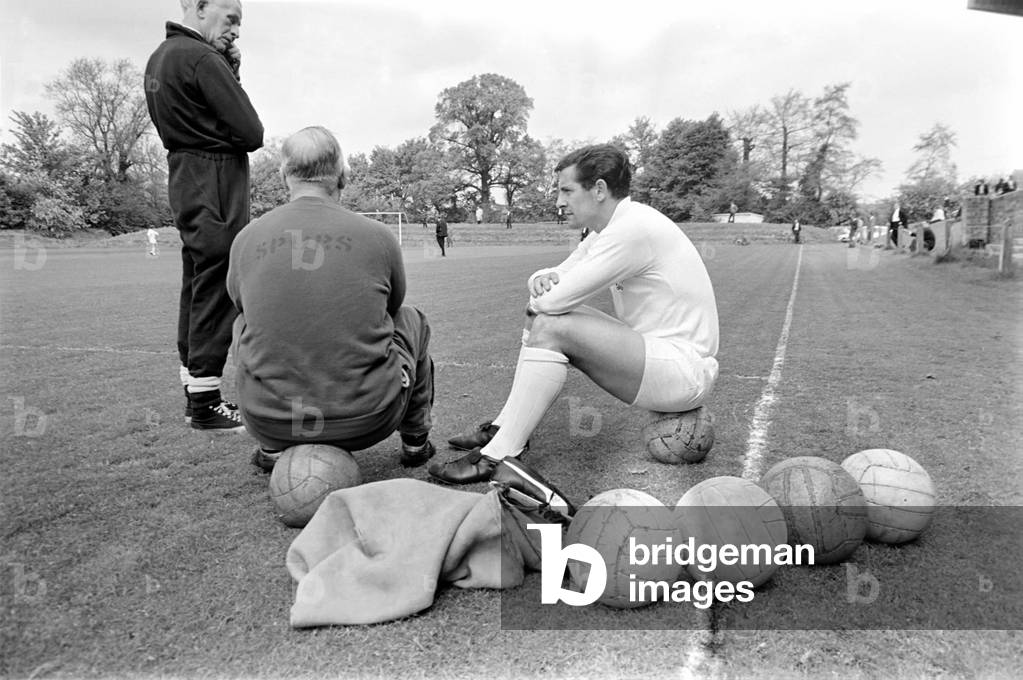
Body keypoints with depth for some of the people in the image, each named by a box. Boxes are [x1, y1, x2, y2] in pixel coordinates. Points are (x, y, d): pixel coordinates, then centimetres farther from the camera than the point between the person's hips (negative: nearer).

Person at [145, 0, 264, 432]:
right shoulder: (202, 58, -13)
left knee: (196, 290, 13)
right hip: (216, 183, -10)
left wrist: (230, 71, 6)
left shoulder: (158, 58, 17)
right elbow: (251, 132, -16)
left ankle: (196, 395, 20)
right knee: (216, 293, -7)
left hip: (183, 179, 10)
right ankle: (206, 406, -2)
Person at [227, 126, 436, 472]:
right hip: (367, 423, -1)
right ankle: (416, 441, 34)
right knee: (411, 318, 26)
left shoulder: (246, 238, -2)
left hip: (270, 423, 2)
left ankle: (272, 449, 31)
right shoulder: (378, 236, -7)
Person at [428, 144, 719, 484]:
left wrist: (538, 299, 1)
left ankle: (497, 457, -16)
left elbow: (553, 300, -22)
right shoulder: (608, 230, 10)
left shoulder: (632, 229, -21)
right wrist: (541, 279, -10)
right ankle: (505, 428, 10)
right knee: (542, 318, 9)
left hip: (685, 371, -10)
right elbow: (553, 289, 13)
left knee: (551, 327, -23)